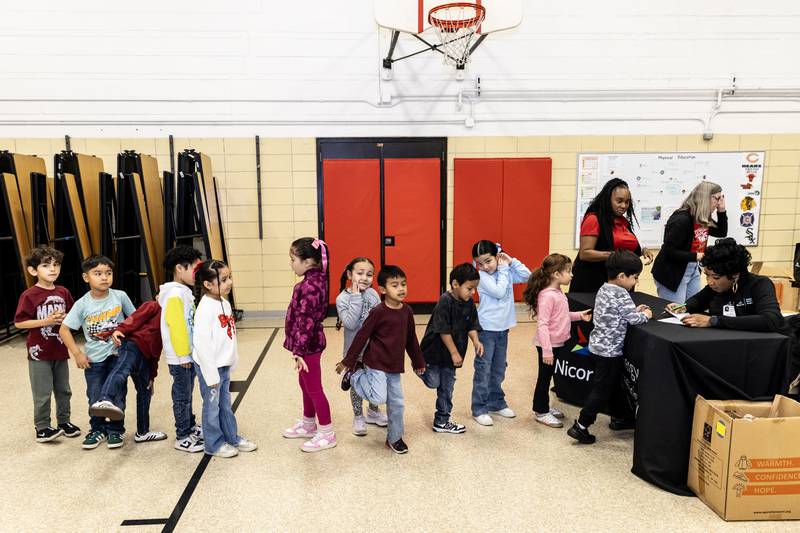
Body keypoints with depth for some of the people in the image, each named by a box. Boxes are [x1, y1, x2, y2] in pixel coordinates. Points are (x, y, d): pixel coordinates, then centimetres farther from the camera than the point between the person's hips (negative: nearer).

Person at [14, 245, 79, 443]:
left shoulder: (63, 293, 2)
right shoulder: (29, 295, -12)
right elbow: (19, 323, -13)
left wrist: (65, 318, -9)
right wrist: (46, 321, -21)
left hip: (61, 351, 5)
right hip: (39, 352, -5)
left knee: (64, 390, 15)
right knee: (43, 393, 3)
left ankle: (64, 421, 30)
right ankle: (42, 428, 17)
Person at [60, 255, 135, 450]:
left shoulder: (120, 296, -10)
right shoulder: (82, 304, -10)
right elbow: (64, 329, -3)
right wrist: (77, 353, -8)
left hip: (118, 355, 0)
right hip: (94, 359, 1)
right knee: (95, 398, 8)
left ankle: (115, 430, 24)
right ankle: (98, 430, 31)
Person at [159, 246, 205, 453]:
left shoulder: (184, 292, 10)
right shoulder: (175, 294, -19)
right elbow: (176, 326, -23)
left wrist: (189, 353, 14)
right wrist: (183, 354, -18)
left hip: (189, 355, 9)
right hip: (181, 357, -9)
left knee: (187, 394, 20)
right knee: (182, 396, 2)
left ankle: (190, 427, 34)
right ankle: (182, 437, 13)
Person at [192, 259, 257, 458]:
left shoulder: (224, 303, 4)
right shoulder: (205, 308, -22)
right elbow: (201, 343, -23)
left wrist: (231, 362, 14)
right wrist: (211, 374, -20)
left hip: (224, 365, 8)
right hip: (210, 366, -8)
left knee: (225, 404, 20)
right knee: (212, 406, 8)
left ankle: (232, 438, 33)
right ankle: (214, 444, 24)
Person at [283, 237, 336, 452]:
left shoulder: (309, 286, -24)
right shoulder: (315, 280, 6)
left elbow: (305, 321, -26)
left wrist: (299, 351, -23)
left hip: (308, 345, -10)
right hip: (310, 343, 10)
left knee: (313, 388, 3)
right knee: (305, 384, 22)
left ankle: (327, 434, 16)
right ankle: (308, 425, 39)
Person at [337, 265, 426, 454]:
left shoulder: (407, 311, 1)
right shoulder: (378, 312, -17)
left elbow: (411, 339, 13)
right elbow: (361, 337, -12)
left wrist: (418, 362, 20)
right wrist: (347, 362, -8)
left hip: (394, 367, 6)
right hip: (376, 363, -6)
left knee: (397, 403, 11)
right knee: (379, 398, -17)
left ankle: (395, 438, 30)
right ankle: (355, 374, 8)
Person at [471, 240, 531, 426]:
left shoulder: (507, 271, 4)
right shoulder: (482, 276, -14)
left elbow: (527, 276, 3)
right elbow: (499, 291, -22)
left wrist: (512, 262, -5)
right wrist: (503, 269, -15)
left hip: (503, 327, 6)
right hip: (486, 328, -6)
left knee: (499, 368, 17)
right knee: (483, 369, -2)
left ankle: (496, 402, 30)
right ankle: (479, 409, 7)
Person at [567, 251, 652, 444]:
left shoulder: (604, 289, 7)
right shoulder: (621, 294, -19)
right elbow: (634, 319, -18)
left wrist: (634, 310, 10)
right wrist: (645, 315, 1)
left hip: (598, 346, 9)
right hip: (610, 349, -9)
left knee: (611, 384, 22)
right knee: (603, 390, 0)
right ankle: (580, 426, 4)